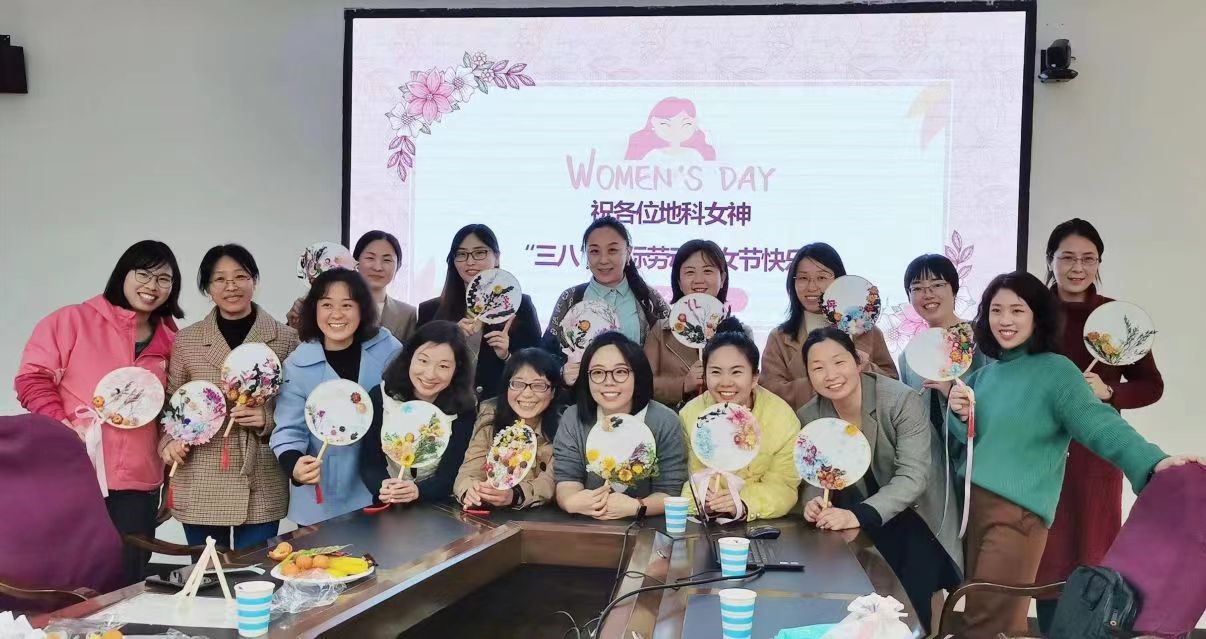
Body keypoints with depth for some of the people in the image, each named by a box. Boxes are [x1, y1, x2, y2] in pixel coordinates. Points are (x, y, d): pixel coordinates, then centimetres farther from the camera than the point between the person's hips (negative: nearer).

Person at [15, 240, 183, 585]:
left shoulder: (171, 343, 12)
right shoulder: (72, 321, 0)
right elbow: (32, 378, -4)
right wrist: (63, 426, -16)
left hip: (138, 485, 4)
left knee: (125, 585, 6)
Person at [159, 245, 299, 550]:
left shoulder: (285, 339, 1)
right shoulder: (186, 340, 6)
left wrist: (268, 419, -13)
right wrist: (169, 441, -5)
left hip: (261, 488, -1)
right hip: (200, 488, 1)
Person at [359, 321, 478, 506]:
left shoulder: (464, 408, -6)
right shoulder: (380, 397, -3)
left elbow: (451, 474, -9)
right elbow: (369, 463, -6)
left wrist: (418, 491, -28)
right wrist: (383, 488, -26)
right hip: (388, 508, 0)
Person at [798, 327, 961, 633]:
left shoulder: (901, 400, -23)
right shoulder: (809, 416, -9)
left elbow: (913, 477, -28)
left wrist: (859, 515, -41)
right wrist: (813, 502, -26)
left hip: (915, 515, -3)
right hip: (858, 525, 3)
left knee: (908, 607, -13)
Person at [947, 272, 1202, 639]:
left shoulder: (1055, 371, -6)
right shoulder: (983, 374, 13)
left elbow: (1099, 424, -18)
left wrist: (1152, 462, -34)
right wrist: (960, 416, -5)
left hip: (1017, 511, -6)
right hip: (969, 501, 7)